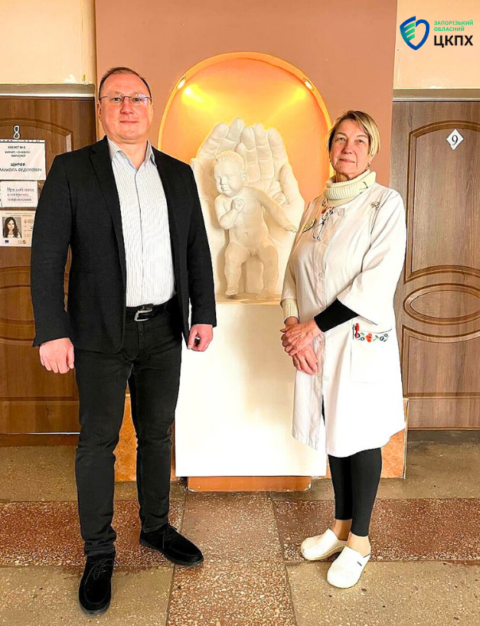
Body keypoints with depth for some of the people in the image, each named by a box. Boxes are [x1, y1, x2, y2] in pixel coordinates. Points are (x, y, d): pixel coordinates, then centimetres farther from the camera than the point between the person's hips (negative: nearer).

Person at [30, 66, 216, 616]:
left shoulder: (178, 174, 8)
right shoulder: (72, 170, -3)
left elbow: (196, 249, 9)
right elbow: (47, 255, -7)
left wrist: (204, 314, 2)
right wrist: (52, 331, -14)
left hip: (163, 330, 4)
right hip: (103, 333, -3)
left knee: (157, 434, 15)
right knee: (98, 442, 5)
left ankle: (155, 527, 35)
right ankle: (98, 554, 23)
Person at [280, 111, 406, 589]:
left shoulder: (385, 203, -7)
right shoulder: (316, 206, 11)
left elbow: (376, 284, -17)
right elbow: (294, 271, 9)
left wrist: (312, 326, -17)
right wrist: (293, 325, -8)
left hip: (359, 341, -5)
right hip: (314, 342, 5)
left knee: (359, 437, 7)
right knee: (333, 433, 15)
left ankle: (359, 540, 25)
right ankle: (340, 525, 34)